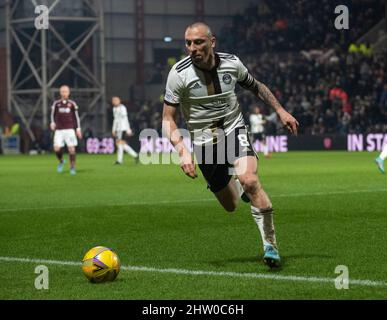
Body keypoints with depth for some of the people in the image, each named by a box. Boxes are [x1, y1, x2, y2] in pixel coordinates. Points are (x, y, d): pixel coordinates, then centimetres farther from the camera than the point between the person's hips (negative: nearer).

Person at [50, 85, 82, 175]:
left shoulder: (72, 104, 4)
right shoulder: (56, 104, 6)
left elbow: (76, 117, 9)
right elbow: (53, 115, 13)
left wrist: (78, 129, 4)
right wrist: (52, 123, -6)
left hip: (70, 129, -1)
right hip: (59, 130, 1)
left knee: (71, 148, -7)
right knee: (57, 148, -11)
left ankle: (72, 168, 6)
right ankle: (61, 161, 19)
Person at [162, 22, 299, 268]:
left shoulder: (231, 63, -6)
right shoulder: (179, 74, -13)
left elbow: (255, 86, 16)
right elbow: (168, 119, -12)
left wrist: (280, 110, 10)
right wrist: (183, 151, -25)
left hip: (234, 130, 0)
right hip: (204, 141, 0)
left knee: (249, 180, -28)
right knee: (231, 205, 4)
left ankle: (270, 245, -17)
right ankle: (237, 185, 44)